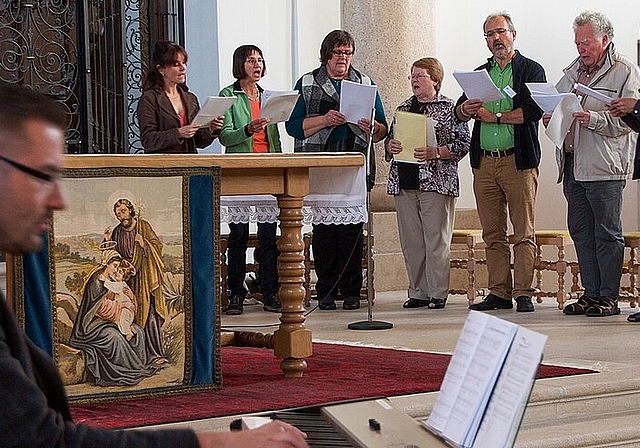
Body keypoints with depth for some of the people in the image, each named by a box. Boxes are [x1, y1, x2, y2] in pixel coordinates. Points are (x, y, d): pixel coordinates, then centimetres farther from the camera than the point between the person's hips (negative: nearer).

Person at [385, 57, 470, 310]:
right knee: (410, 241, 5)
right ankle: (418, 292, 12)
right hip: (403, 183, 6)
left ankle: (438, 293, 1)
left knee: (436, 240, -4)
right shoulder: (403, 108, 17)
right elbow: (390, 139, 23)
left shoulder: (448, 109, -1)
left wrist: (435, 152, -19)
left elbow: (462, 143, -6)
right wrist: (390, 146, 0)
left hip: (436, 182, -5)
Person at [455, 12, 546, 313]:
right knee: (492, 235, 5)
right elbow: (459, 111, 15)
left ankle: (523, 294, -3)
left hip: (518, 161, -5)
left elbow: (533, 110, -12)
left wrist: (494, 116, -8)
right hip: (484, 162, 5)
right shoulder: (480, 73, 20)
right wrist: (466, 108, -9)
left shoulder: (531, 70, 3)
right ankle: (499, 293, 8)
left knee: (523, 233, -4)